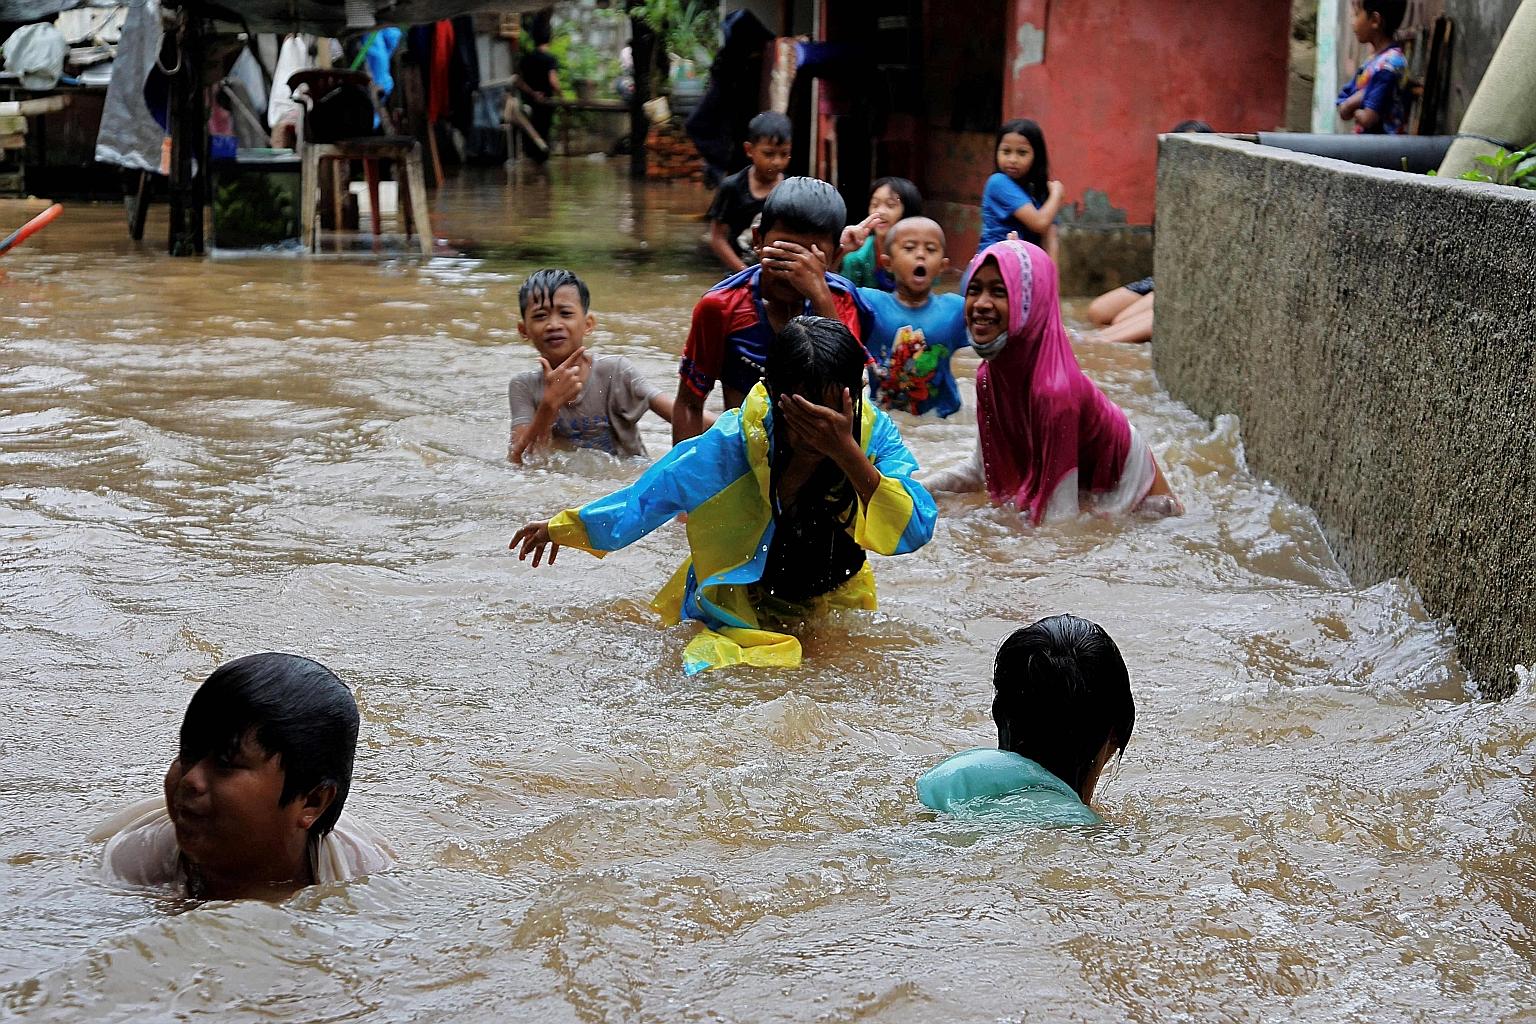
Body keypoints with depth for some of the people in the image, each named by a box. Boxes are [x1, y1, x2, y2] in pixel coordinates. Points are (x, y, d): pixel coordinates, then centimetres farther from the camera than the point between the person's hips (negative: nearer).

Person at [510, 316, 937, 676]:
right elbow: (649, 496, -7)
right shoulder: (734, 442, -22)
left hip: (835, 606, 5)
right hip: (740, 608, -5)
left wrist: (848, 454, -41)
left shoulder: (874, 434, -18)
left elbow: (915, 531, -30)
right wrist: (563, 527, 4)